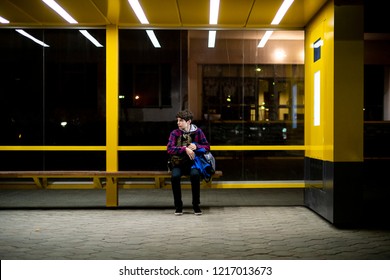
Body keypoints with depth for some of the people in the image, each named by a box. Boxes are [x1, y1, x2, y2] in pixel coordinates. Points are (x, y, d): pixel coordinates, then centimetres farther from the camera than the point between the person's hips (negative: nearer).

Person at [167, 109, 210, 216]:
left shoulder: (197, 131, 3)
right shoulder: (175, 133, 1)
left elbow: (207, 147, 6)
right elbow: (169, 149, -12)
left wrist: (196, 146, -15)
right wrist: (185, 149, -24)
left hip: (192, 162, 0)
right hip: (178, 163, 0)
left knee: (195, 175, -33)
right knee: (175, 176, -32)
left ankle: (196, 205, -18)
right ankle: (178, 206, -15)